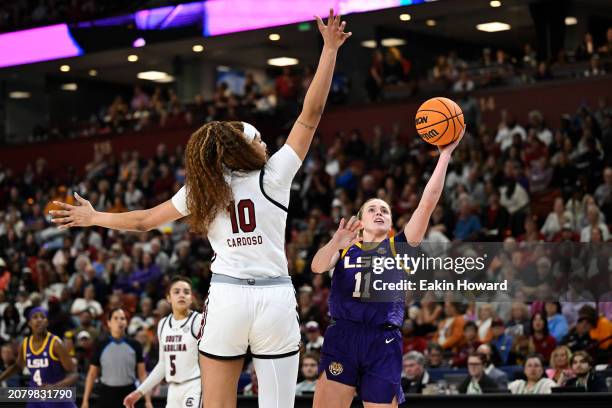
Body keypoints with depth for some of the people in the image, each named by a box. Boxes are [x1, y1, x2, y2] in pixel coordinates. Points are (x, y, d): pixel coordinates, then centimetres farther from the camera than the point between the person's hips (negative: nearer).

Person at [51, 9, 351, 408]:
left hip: (226, 296, 2)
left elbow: (144, 220, 17)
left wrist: (92, 217, 33)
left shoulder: (201, 189, 8)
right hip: (275, 299, -2)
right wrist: (330, 49, 1)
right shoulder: (273, 175, 1)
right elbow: (311, 115, -1)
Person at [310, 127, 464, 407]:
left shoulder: (398, 246, 15)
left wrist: (445, 154, -1)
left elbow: (428, 202, 5)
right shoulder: (345, 249, 17)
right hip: (342, 337, 0)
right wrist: (336, 242, -26)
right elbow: (318, 267, -5)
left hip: (384, 342, 0)